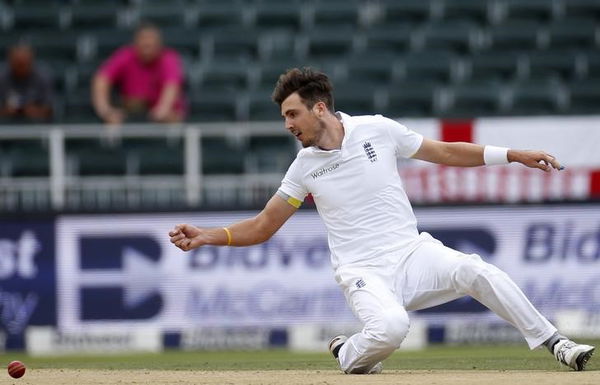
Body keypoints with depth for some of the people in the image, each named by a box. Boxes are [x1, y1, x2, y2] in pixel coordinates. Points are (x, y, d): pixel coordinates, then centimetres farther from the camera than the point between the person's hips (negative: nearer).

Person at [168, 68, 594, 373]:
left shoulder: (378, 130, 2)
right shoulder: (304, 167, 4)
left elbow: (445, 152, 10)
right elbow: (262, 227, 9)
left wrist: (514, 155, 5)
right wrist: (206, 236, -6)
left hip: (414, 253, 1)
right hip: (364, 272, -1)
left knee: (477, 272, -26)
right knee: (390, 327, -34)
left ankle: (554, 343, -14)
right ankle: (350, 356, 0)